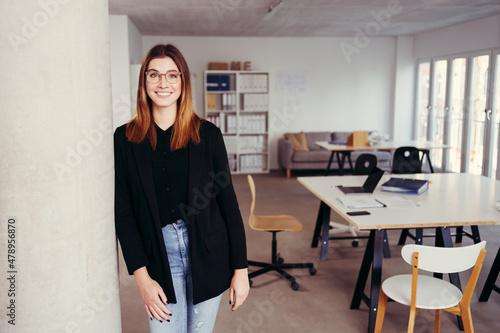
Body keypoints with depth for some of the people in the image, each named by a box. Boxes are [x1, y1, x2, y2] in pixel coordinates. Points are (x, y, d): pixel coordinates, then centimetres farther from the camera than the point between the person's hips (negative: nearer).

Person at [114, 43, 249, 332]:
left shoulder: (207, 134, -3)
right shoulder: (125, 138, -1)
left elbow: (228, 201, -1)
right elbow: (123, 213, -1)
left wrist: (240, 269, -3)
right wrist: (142, 276, -7)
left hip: (208, 255, 0)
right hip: (159, 257, 0)